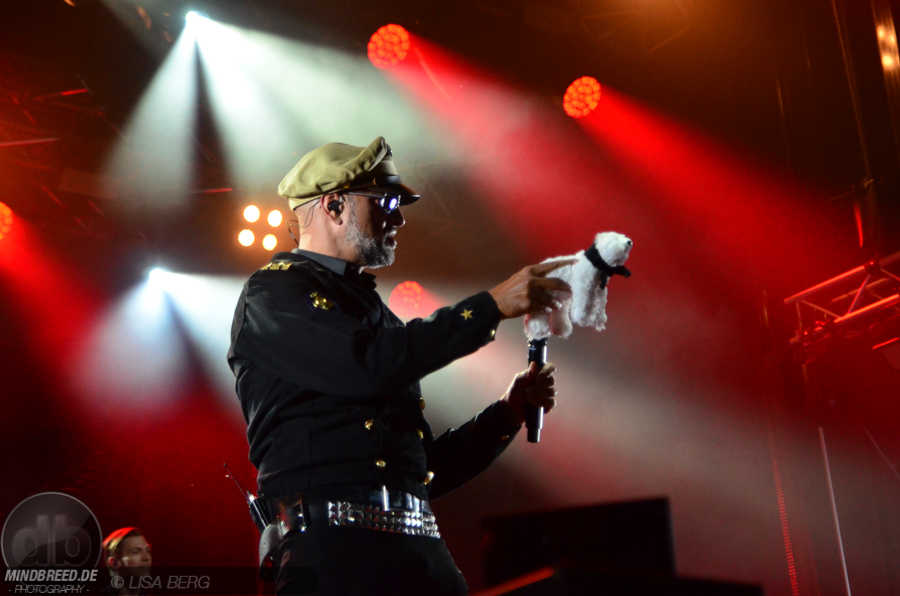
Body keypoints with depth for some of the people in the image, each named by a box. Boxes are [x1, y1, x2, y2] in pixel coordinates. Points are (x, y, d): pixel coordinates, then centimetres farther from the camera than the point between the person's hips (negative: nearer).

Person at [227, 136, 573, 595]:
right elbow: (370, 366, -20)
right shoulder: (274, 291, 0)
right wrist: (491, 305, -13)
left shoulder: (365, 305, 23)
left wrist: (509, 412, 12)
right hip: (336, 553, -7)